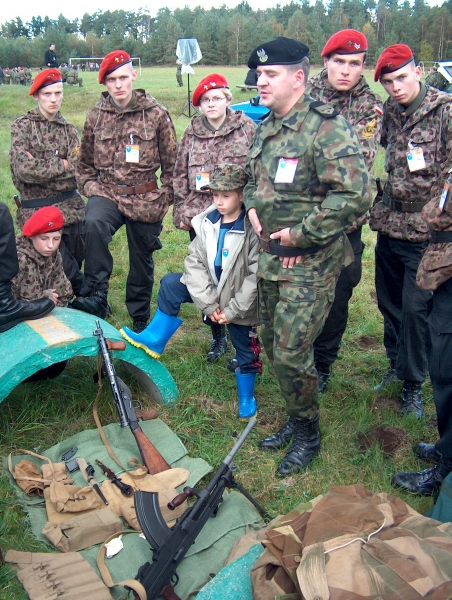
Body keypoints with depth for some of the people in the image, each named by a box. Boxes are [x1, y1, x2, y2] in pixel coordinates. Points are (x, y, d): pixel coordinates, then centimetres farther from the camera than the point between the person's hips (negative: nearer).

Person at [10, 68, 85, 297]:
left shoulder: (69, 130, 9)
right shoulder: (22, 126, -1)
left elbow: (77, 172, -4)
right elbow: (24, 170, -15)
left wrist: (40, 167, -12)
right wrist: (61, 165, -9)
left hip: (70, 207, 3)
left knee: (76, 263, 9)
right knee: (66, 270, -6)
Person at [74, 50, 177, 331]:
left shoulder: (157, 114, -3)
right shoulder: (96, 116, 3)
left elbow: (171, 162, 0)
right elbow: (85, 162, 14)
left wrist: (165, 197, -3)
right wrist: (90, 187, 1)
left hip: (146, 199, -1)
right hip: (107, 193, 1)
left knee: (142, 260, 11)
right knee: (94, 224, -34)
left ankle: (140, 320, 31)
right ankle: (97, 295, -23)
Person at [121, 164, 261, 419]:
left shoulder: (253, 230, -20)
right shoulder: (208, 223, -7)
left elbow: (255, 277, -20)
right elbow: (195, 262, -9)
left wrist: (233, 310, -19)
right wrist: (209, 303, -16)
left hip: (239, 300, -4)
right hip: (211, 291, 4)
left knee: (246, 352, 9)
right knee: (170, 283, -11)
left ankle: (247, 399, 34)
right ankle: (154, 341, 2)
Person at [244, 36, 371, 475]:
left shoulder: (326, 127, -16)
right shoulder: (266, 127, 10)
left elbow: (355, 193, -25)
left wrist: (299, 234, -19)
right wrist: (252, 208, 4)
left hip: (309, 263, -8)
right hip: (270, 257, 8)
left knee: (290, 353, -5)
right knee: (272, 344, 16)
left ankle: (308, 433, 20)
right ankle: (296, 419, 37)